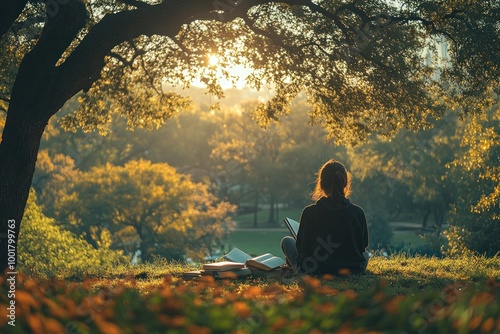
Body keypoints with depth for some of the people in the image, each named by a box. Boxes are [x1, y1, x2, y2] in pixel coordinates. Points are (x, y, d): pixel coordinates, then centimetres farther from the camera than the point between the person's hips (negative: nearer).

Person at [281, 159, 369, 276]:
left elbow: (302, 249, -5)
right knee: (365, 253, 40)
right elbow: (363, 246, 3)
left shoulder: (309, 212, -14)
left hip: (314, 272, -2)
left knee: (287, 241, 25)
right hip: (352, 271, 2)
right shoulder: (358, 212, -10)